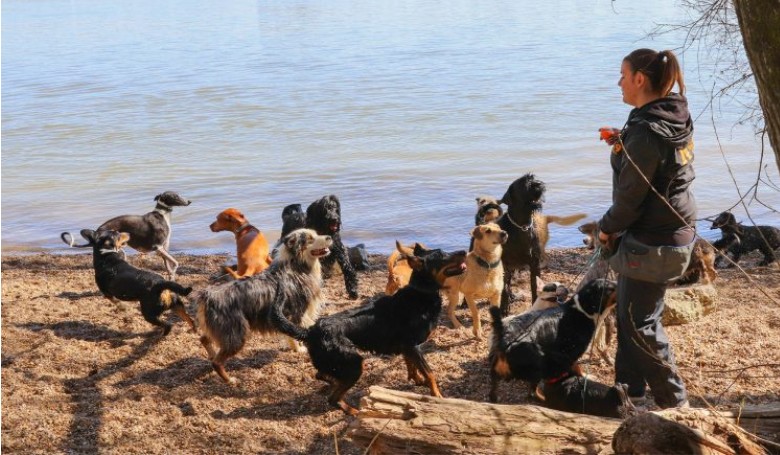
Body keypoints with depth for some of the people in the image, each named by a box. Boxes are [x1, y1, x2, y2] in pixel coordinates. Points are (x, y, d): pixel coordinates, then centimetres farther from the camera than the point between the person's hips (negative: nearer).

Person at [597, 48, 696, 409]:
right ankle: (630, 389, 30)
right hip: (674, 227, 10)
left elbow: (631, 194, -20)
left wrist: (608, 227, -4)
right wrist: (622, 142, 7)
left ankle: (674, 400, 8)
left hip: (654, 236, -10)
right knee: (628, 313, 19)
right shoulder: (675, 119, 7)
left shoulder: (647, 132, -24)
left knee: (639, 322, -1)